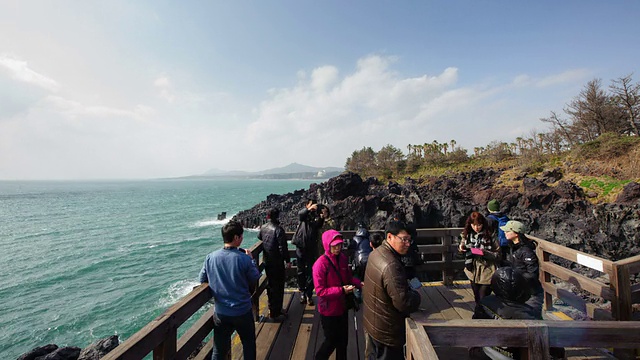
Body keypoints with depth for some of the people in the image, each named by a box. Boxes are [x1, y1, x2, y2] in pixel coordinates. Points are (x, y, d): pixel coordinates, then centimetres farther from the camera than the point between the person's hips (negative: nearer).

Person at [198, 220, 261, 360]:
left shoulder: (210, 257, -11)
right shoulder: (244, 259, -22)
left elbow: (202, 280, 2)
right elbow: (255, 279, -8)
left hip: (220, 313, 3)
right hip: (243, 312, -3)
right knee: (249, 344, 22)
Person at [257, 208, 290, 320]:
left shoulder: (263, 228, 0)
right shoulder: (278, 229, -21)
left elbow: (259, 237, 21)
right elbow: (283, 247, -20)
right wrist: (288, 260, -10)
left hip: (267, 262, 7)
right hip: (277, 262, -7)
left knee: (270, 285, 20)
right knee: (278, 287, 5)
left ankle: (272, 309, 36)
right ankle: (275, 313, 12)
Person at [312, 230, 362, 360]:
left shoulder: (343, 258, -5)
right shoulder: (321, 264, -26)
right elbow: (320, 291, -23)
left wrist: (359, 283, -10)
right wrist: (341, 290, -29)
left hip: (342, 306, 6)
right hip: (329, 310, -6)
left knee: (343, 339, 22)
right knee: (332, 341, 14)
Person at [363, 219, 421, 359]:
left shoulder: (376, 253, -3)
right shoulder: (391, 265, -33)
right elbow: (404, 303, -32)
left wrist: (408, 288, 1)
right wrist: (416, 295, -13)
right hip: (387, 332, -8)